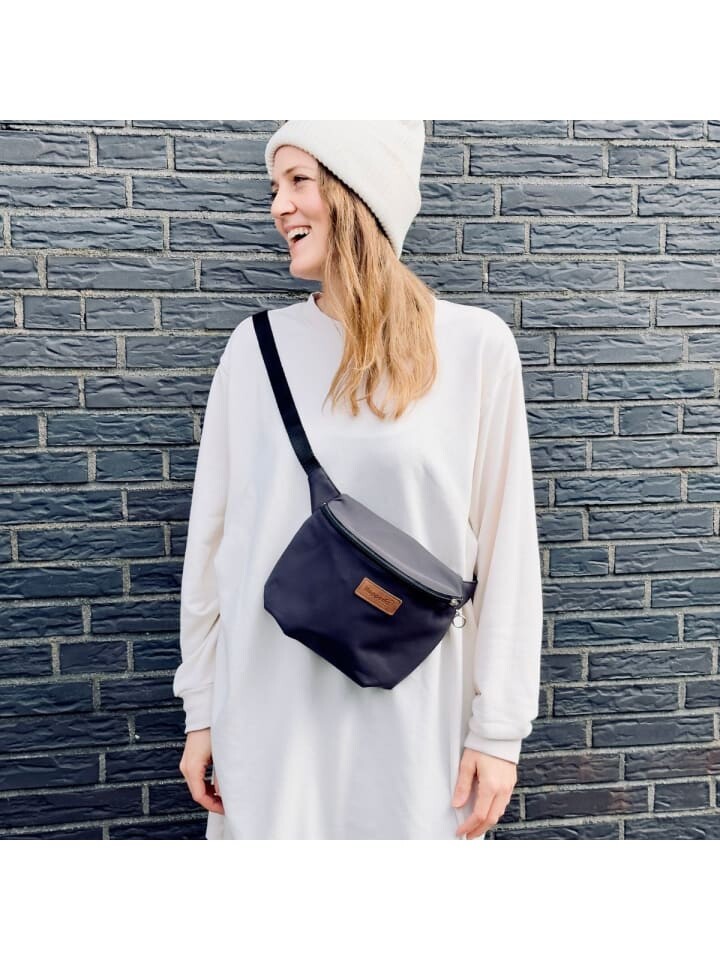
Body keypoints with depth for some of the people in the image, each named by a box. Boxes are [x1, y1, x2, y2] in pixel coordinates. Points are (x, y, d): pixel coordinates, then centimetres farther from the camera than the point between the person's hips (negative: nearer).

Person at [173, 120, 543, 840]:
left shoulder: (474, 345, -7)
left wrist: (498, 728, -3)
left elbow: (506, 547, -4)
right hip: (267, 711, 2)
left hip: (412, 717, -1)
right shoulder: (257, 345, -1)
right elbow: (212, 537, 3)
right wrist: (200, 709, 6)